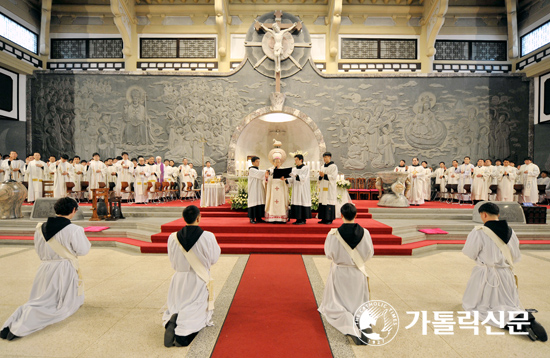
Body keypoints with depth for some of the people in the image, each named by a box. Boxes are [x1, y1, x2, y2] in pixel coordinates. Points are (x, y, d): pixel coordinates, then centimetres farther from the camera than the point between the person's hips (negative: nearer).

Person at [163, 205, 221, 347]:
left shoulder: (173, 238, -9)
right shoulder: (208, 237, -19)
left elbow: (172, 261, 3)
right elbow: (214, 258, -5)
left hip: (180, 281, 3)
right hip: (200, 281, -3)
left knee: (175, 309, 22)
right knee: (198, 310, 11)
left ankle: (171, 321, -12)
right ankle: (184, 331, -19)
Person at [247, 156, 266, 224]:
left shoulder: (258, 170, 20)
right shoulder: (251, 170, -5)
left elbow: (262, 178, 10)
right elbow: (259, 173, -21)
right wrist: (266, 172, -30)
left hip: (259, 189, 8)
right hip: (254, 189, -8)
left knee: (260, 202, 3)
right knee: (254, 202, -9)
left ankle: (258, 218, 7)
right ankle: (252, 218, -4)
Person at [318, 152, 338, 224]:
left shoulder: (333, 166, -3)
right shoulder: (323, 167, 18)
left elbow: (334, 177, -13)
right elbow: (319, 178, 18)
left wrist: (324, 175, -14)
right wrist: (320, 176, -4)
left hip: (330, 188, -7)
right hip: (323, 188, 7)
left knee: (329, 202, -8)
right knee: (322, 202, 4)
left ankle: (329, 219, -3)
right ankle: (324, 219, 10)